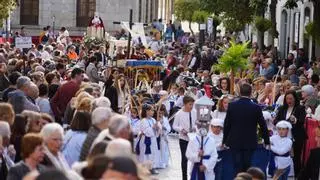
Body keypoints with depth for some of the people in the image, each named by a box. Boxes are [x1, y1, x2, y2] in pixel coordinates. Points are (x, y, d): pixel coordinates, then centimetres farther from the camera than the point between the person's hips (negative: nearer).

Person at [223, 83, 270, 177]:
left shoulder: (232, 106, -5)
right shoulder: (256, 108, -8)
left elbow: (227, 124, 0)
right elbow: (263, 126, -1)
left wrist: (225, 140, 10)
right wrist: (267, 141, 11)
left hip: (235, 142, 0)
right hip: (249, 142, 0)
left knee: (237, 168, 1)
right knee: (246, 168, 10)